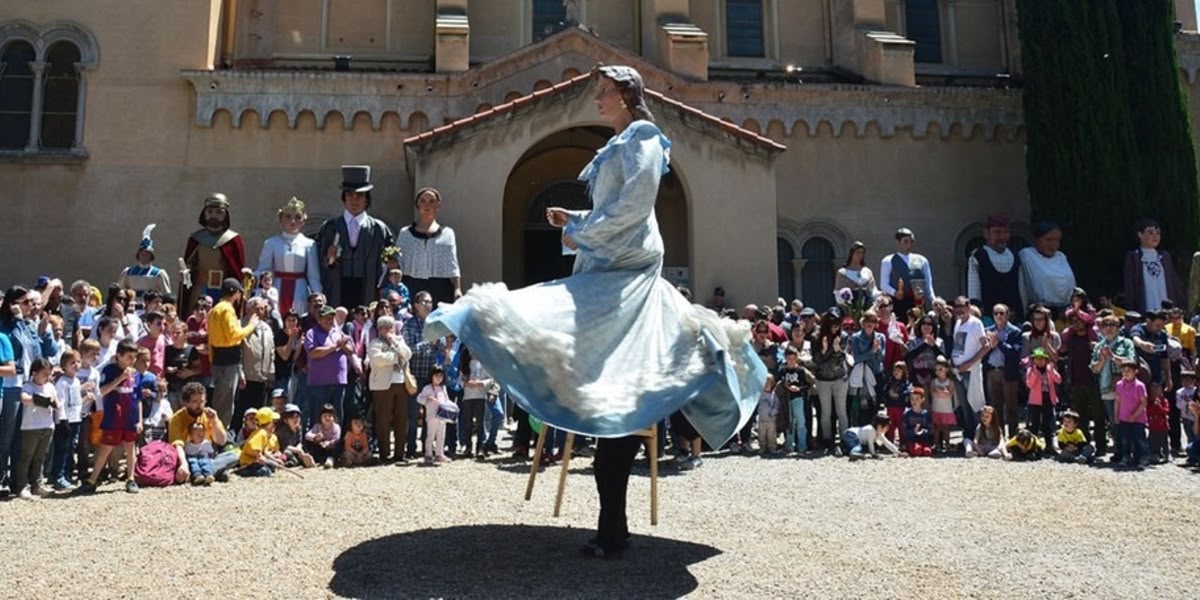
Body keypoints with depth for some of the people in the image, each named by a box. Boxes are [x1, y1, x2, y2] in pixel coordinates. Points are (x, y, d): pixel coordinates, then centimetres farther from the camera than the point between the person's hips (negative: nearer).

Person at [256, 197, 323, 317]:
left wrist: (318, 298, -4)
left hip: (299, 292, -1)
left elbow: (313, 275, 4)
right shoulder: (271, 243, 5)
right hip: (277, 290, 1)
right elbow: (262, 270, 6)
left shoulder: (309, 244, 2)